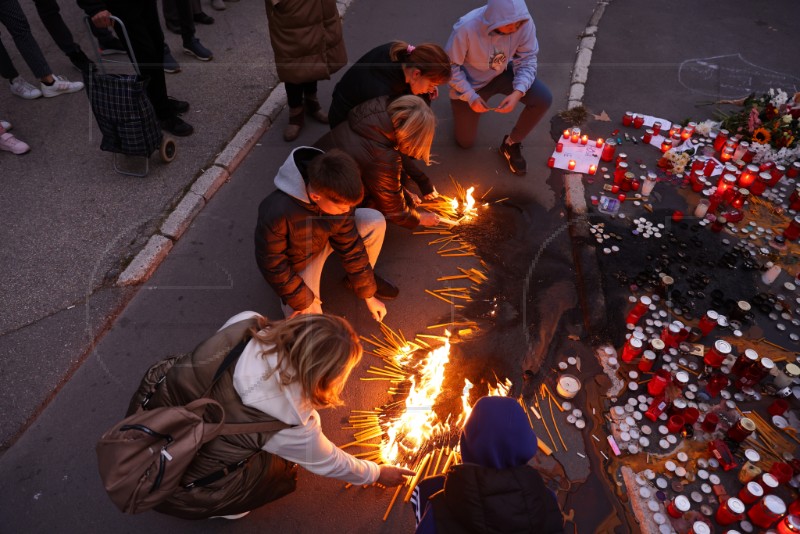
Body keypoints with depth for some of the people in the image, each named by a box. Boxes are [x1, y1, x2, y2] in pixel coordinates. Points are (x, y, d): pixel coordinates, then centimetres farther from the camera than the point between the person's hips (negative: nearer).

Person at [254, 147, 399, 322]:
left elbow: (350, 246, -13)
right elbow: (272, 265, -26)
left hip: (325, 239, 4)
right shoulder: (276, 214, -41)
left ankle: (355, 279, 7)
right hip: (297, 261, -4)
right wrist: (303, 301, -20)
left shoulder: (339, 198, -24)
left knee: (375, 222, -18)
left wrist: (369, 295, -7)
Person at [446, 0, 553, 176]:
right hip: (470, 82, -2)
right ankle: (459, 105, 39)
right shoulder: (466, 27, -35)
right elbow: (450, 66, -23)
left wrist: (518, 92, -32)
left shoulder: (524, 23, -26)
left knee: (543, 98, -22)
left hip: (503, 74, 2)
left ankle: (511, 144, 2)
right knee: (465, 142, 8)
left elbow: (527, 59, -16)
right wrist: (471, 97, -29)